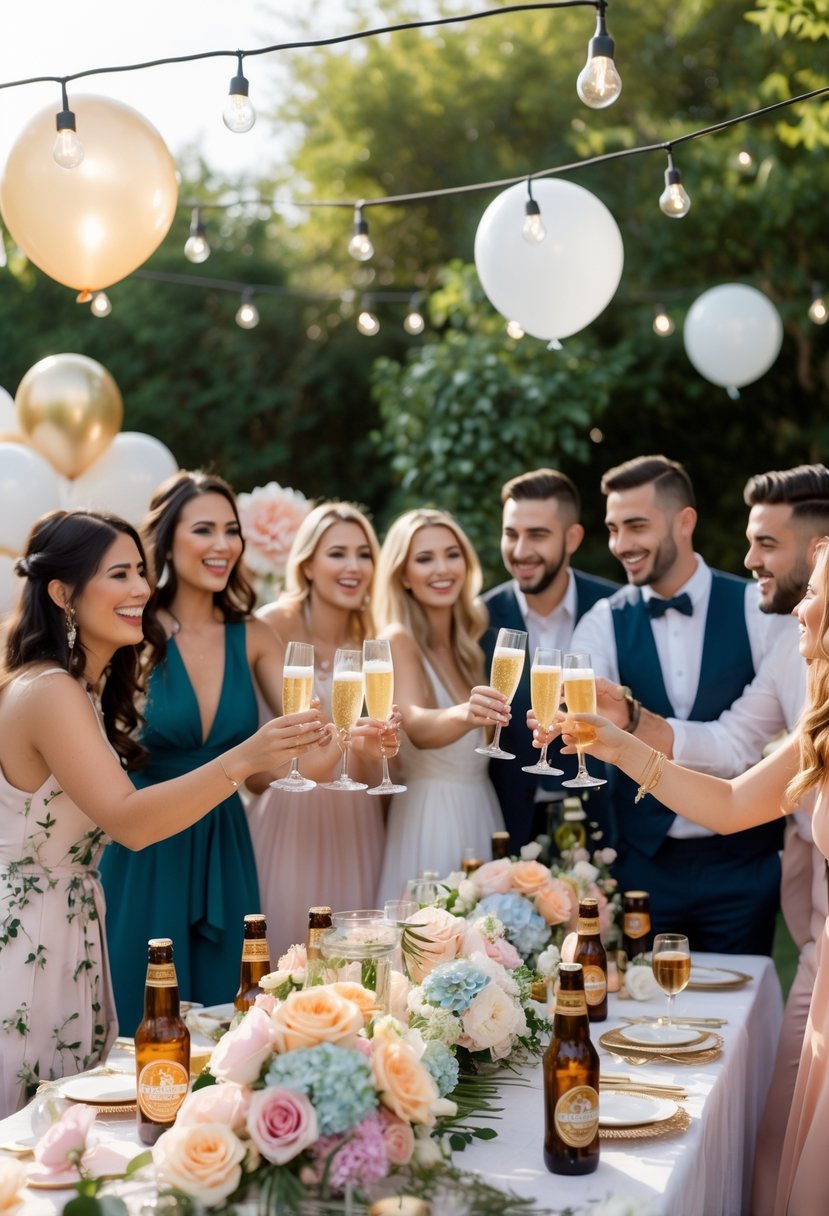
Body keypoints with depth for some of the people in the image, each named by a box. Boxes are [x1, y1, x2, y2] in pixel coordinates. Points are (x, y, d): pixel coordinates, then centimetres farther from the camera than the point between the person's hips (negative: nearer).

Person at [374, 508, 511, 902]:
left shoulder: (469, 638, 9)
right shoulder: (398, 640, -10)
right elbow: (417, 728, -29)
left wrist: (480, 712, -8)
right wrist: (464, 716, -48)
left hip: (482, 812, 6)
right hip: (429, 817, -6)